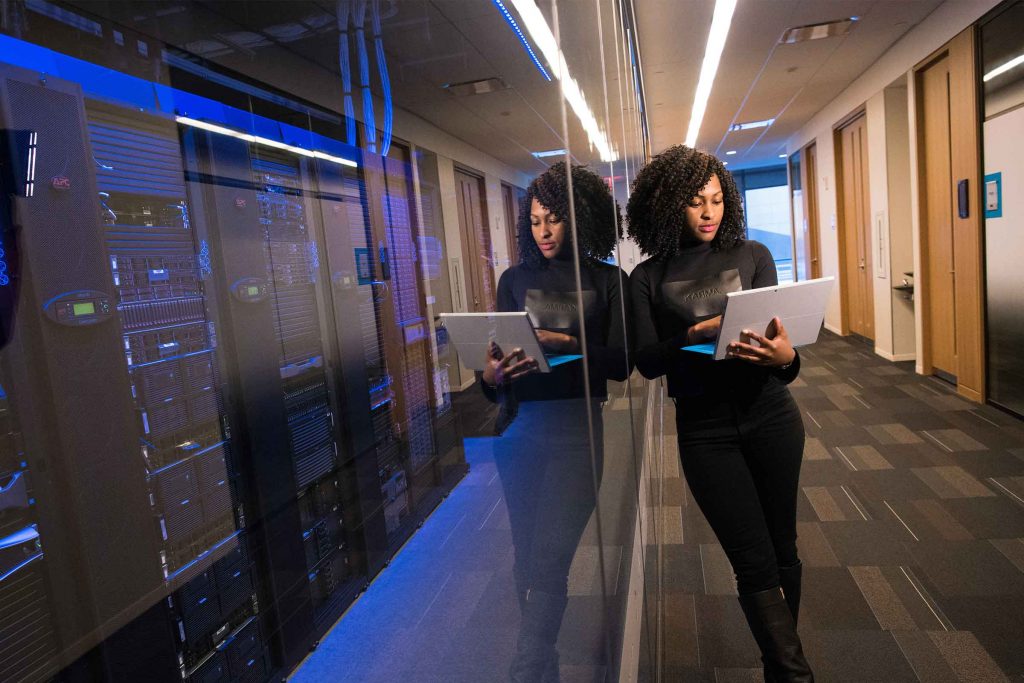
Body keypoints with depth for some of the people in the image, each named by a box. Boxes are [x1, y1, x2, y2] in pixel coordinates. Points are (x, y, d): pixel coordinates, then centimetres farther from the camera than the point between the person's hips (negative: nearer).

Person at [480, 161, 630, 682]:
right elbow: (496, 357, 7)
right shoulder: (515, 280, 10)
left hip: (576, 427, -3)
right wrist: (491, 376, -16)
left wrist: (562, 342, -18)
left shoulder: (608, 281, 3)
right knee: (526, 558, 11)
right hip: (519, 428, 3)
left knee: (547, 561, -9)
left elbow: (620, 363, -4)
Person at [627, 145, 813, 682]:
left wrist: (785, 357, -24)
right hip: (705, 429, -2)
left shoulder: (751, 255, 3)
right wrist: (697, 333, -22)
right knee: (754, 562, -1)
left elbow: (780, 334, -1)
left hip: (770, 417, 2)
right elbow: (647, 362, -6)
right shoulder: (649, 277, 0)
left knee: (781, 548, 14)